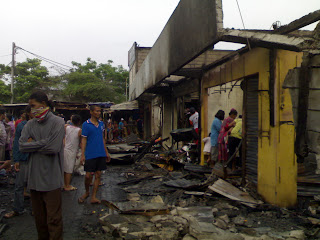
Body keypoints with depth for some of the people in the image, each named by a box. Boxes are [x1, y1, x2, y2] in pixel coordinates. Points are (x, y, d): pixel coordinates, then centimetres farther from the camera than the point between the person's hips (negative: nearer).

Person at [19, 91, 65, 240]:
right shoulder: (30, 124, 9)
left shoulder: (57, 122, -8)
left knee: (53, 218, 3)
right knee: (38, 216, 16)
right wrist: (42, 143, -11)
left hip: (51, 178, -5)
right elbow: (22, 145, -3)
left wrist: (33, 144, -5)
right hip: (34, 177, 5)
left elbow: (53, 148, -18)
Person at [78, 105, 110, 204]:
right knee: (88, 176, -1)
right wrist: (82, 154, -12)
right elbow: (83, 140, -5)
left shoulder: (101, 123, 10)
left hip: (101, 154, 5)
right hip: (90, 154, -5)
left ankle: (93, 197, 14)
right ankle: (87, 192, 26)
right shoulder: (86, 124, -5)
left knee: (98, 175, 6)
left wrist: (106, 152, 18)